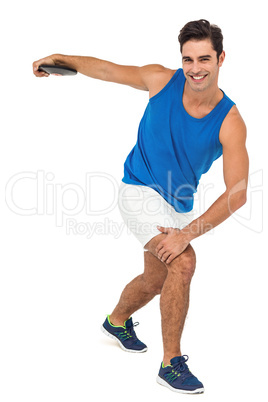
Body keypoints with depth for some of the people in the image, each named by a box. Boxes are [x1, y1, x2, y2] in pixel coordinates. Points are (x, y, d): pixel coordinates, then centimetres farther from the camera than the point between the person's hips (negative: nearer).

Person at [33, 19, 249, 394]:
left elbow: (237, 194, -26)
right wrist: (59, 59, 6)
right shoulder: (161, 80, -16)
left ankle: (117, 321, 54)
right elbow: (105, 69, 1)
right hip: (140, 191, -3)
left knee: (156, 279, 22)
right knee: (184, 262, -24)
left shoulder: (230, 122, -20)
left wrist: (187, 233, -33)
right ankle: (171, 363, -12)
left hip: (179, 203, 4)